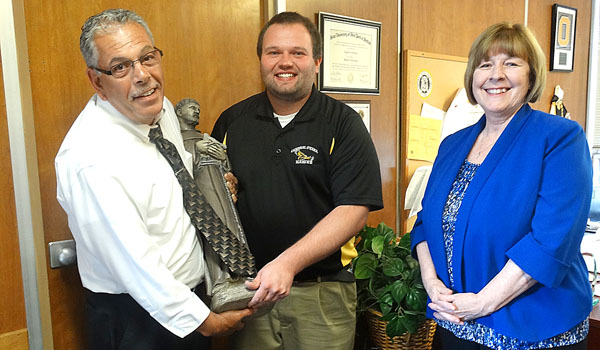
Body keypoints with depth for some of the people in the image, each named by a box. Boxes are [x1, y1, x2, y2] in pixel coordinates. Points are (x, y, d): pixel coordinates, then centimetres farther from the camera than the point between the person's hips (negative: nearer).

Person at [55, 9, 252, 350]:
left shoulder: (162, 107, -2)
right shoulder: (90, 158, -27)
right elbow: (135, 265, -25)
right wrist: (205, 321, -17)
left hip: (191, 292, 8)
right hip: (135, 318, -7)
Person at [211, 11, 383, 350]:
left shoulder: (343, 123, -6)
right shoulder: (232, 121, 5)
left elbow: (353, 210, -14)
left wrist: (288, 263, -22)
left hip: (322, 292, -2)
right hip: (250, 287, 3)